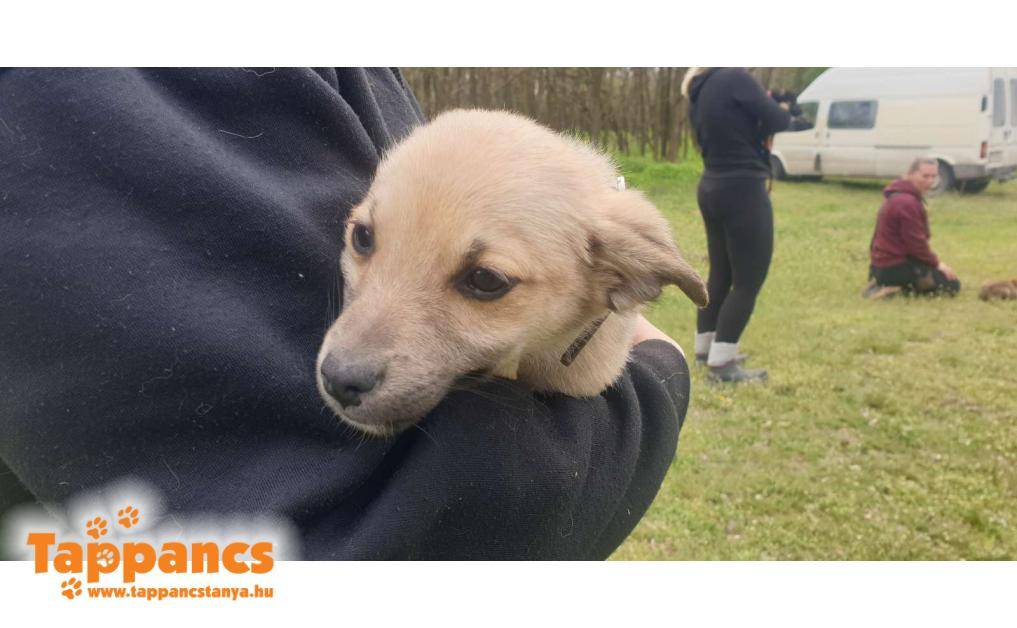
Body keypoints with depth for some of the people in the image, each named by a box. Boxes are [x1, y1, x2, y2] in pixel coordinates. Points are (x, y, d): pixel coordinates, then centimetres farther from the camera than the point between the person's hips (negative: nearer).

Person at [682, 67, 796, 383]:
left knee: (721, 275, 20)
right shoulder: (736, 78, -15)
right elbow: (776, 121, -15)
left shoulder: (698, 89, 10)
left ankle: (706, 347, 30)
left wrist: (761, 110, 9)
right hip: (742, 191, -9)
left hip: (711, 188, 9)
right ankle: (722, 363, 1)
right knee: (748, 281, 0)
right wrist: (784, 109, 6)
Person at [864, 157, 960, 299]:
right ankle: (899, 287, -12)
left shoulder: (899, 196, 14)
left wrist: (933, 260, 16)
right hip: (895, 267, -10)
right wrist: (936, 262, -7)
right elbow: (915, 242, -19)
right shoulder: (907, 202, -20)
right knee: (952, 284, -5)